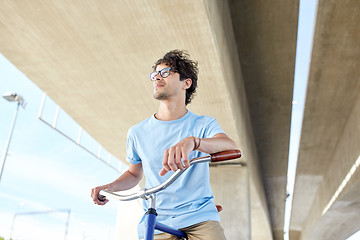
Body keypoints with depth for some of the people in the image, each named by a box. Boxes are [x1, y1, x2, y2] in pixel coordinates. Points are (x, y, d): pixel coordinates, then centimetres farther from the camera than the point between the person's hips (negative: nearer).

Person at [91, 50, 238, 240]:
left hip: (200, 219, -2)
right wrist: (110, 187, -2)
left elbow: (229, 145, -22)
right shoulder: (137, 132, 4)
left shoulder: (203, 124, -1)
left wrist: (193, 142, -41)